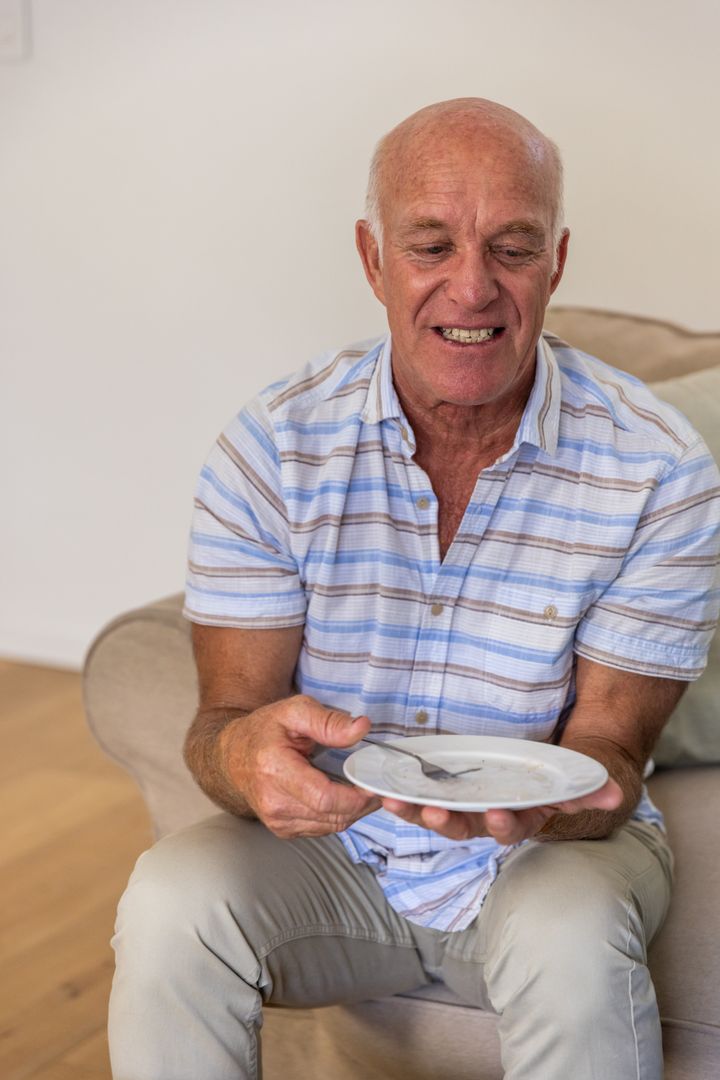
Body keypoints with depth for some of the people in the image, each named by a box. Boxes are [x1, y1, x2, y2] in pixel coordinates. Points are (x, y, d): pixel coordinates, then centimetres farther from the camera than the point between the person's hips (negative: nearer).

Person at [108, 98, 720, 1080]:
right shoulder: (272, 447, -10)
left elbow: (610, 744, -11)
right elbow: (227, 711, -10)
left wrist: (540, 800, -36)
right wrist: (244, 756, -37)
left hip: (547, 850, -1)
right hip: (328, 842, 1)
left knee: (573, 942, -33)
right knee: (170, 903, -26)